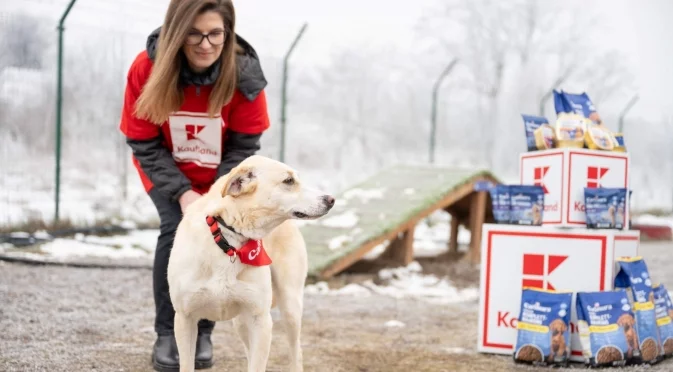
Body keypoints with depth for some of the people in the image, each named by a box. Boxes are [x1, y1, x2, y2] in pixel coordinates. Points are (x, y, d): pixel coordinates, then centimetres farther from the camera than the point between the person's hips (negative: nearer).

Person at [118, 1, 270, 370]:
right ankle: (166, 333, -6)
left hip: (220, 176, 1)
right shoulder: (147, 68, -28)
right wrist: (182, 192, -28)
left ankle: (202, 331, 4)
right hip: (166, 172, -1)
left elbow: (244, 144, -15)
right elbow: (144, 144, -19)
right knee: (175, 230, -20)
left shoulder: (244, 74, -27)